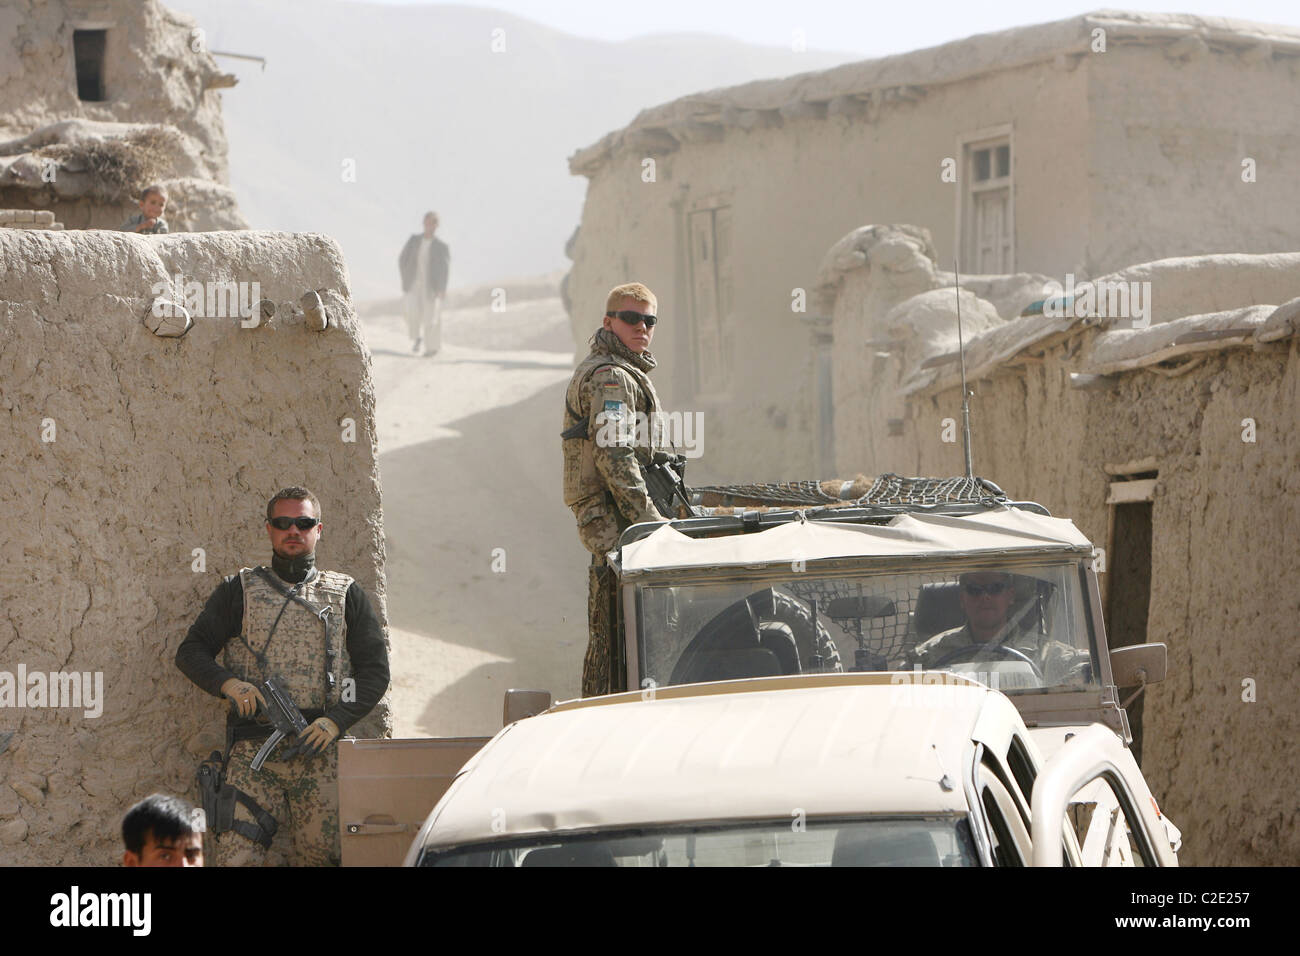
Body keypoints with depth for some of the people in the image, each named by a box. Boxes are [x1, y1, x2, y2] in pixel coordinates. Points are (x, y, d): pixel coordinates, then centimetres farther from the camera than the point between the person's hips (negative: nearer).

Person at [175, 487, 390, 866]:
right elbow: (190, 652, 10)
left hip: (320, 752, 1)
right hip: (253, 750, -1)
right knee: (238, 858, -13)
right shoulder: (239, 591, 13)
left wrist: (335, 721, -6)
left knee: (320, 854, -1)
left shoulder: (345, 595, 14)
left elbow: (375, 670, 9)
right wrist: (228, 684, -11)